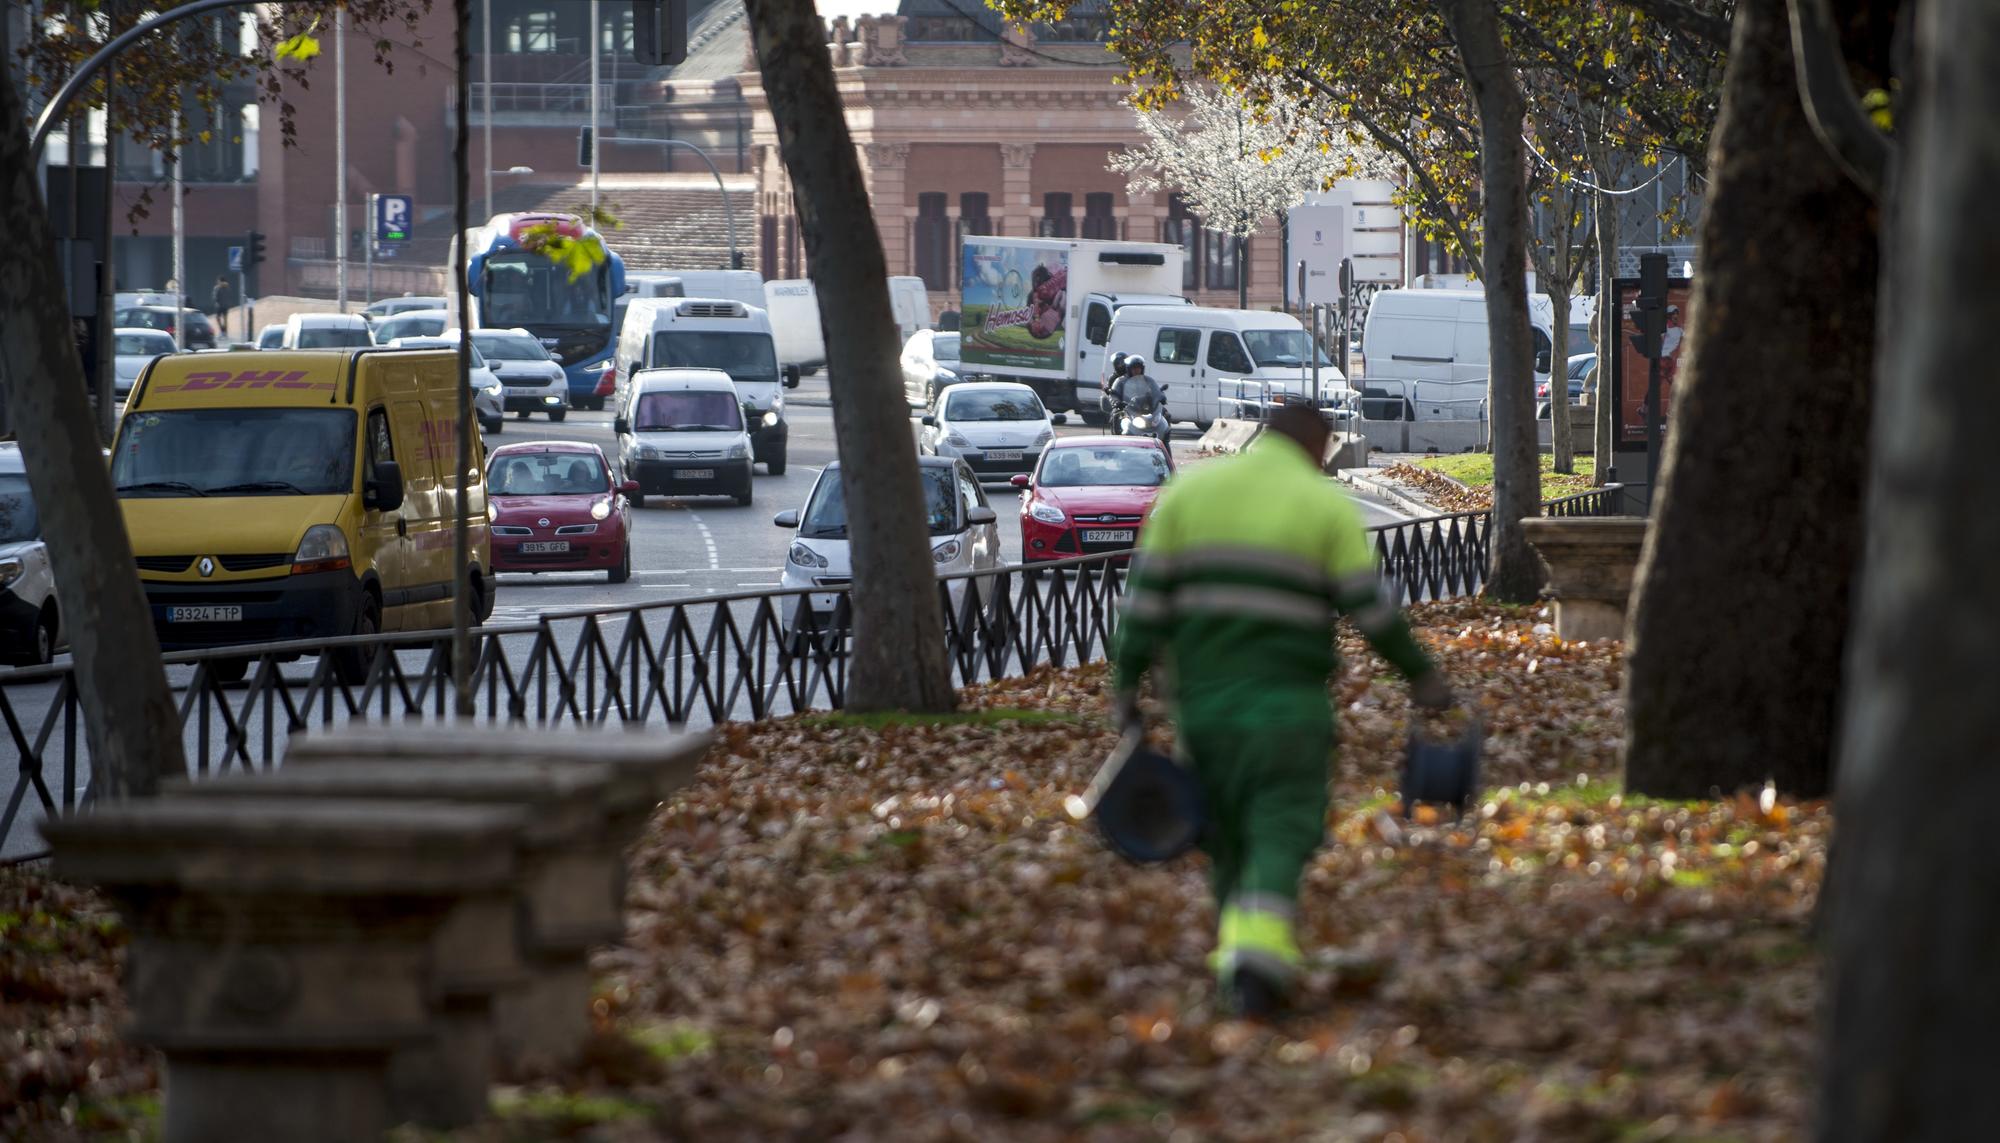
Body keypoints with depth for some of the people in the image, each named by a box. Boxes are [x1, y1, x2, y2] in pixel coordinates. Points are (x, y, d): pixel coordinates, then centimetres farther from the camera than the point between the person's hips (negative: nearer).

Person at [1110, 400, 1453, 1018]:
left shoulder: (1188, 491, 8)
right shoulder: (1328, 508, -1)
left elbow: (1147, 594, 3)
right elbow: (1371, 609, -2)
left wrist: (1126, 684, 5)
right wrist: (1420, 674, 11)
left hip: (1202, 692, 3)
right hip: (1286, 699, -3)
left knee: (1227, 828, 17)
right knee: (1282, 828, -5)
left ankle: (1237, 952, 17)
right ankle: (1258, 950, -24)